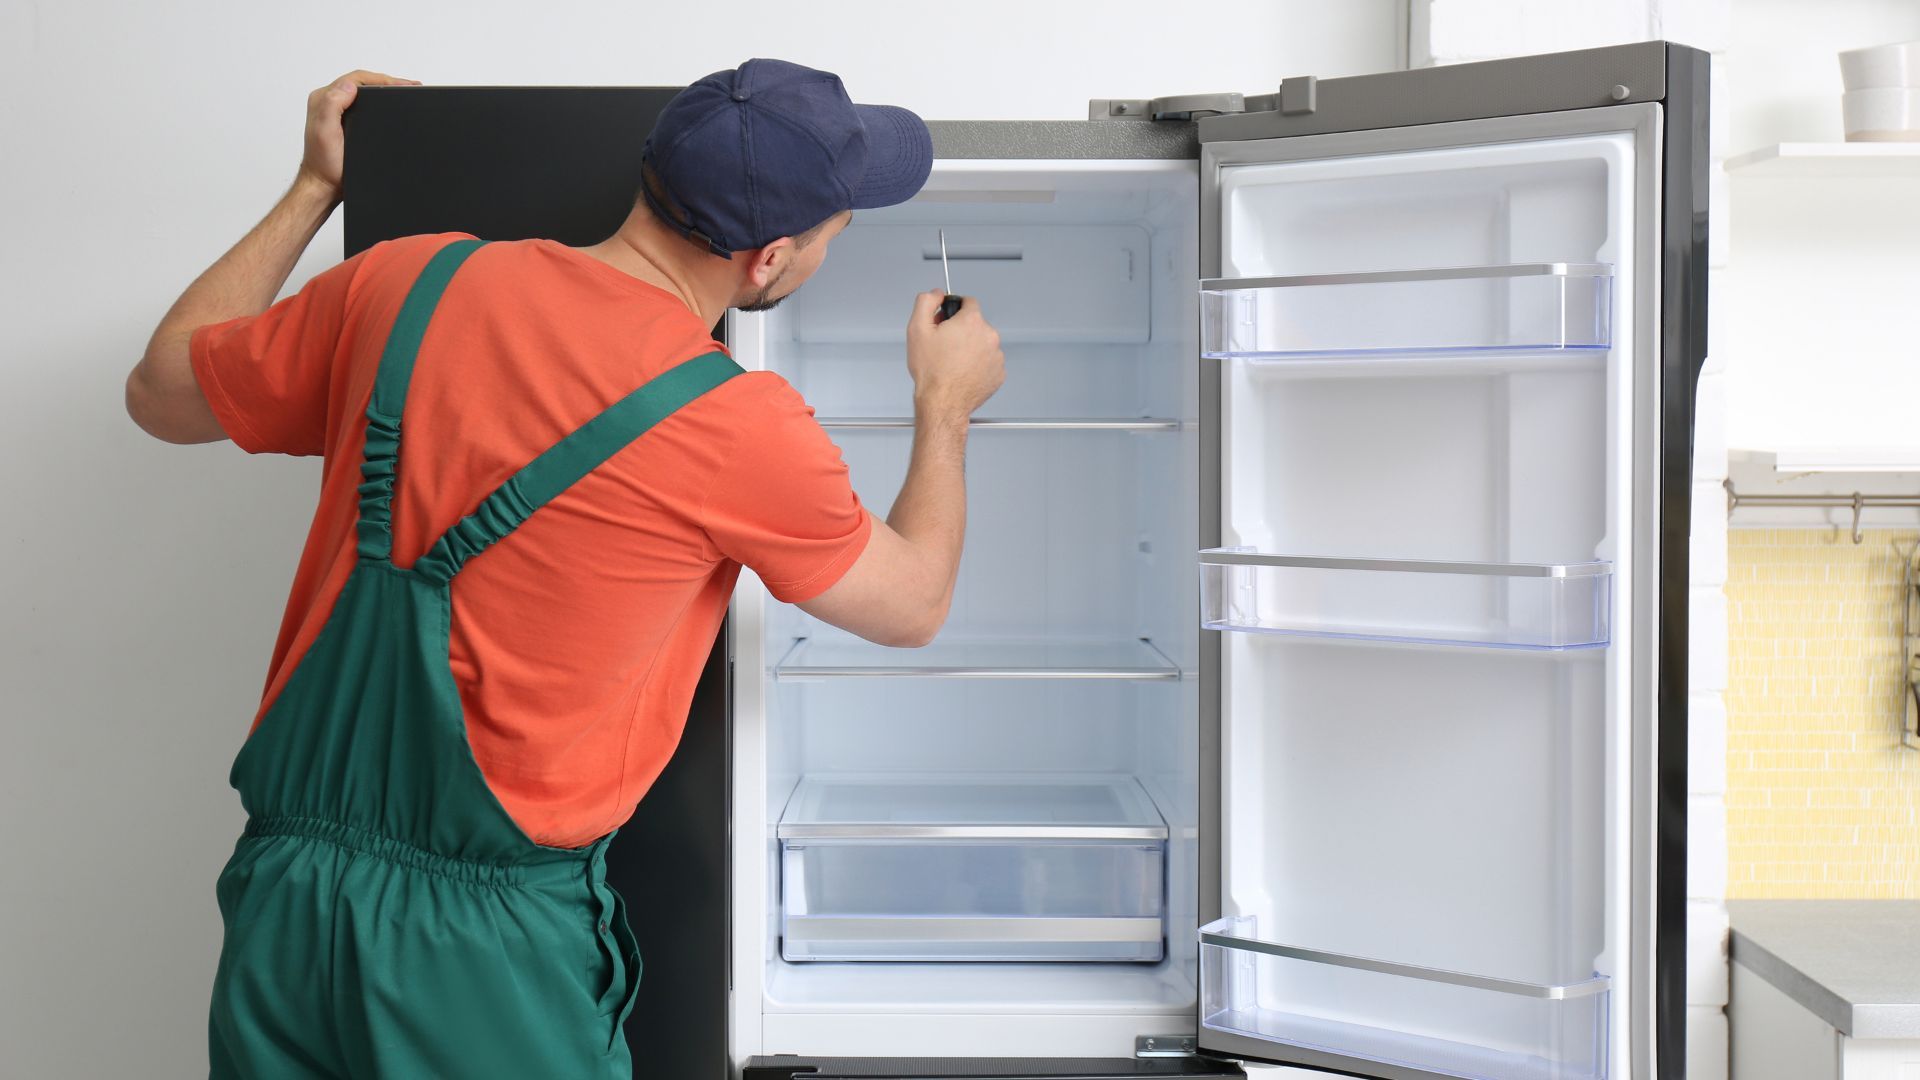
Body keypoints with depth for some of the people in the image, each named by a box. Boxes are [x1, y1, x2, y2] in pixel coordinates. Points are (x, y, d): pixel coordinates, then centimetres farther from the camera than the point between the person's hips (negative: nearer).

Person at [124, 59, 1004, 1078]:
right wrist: (946, 405, 24)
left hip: (284, 891, 5)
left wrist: (313, 191, 26)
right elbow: (912, 603, 7)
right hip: (488, 941, -4)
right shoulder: (744, 431, -13)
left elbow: (161, 391, 15)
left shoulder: (410, 285, -2)